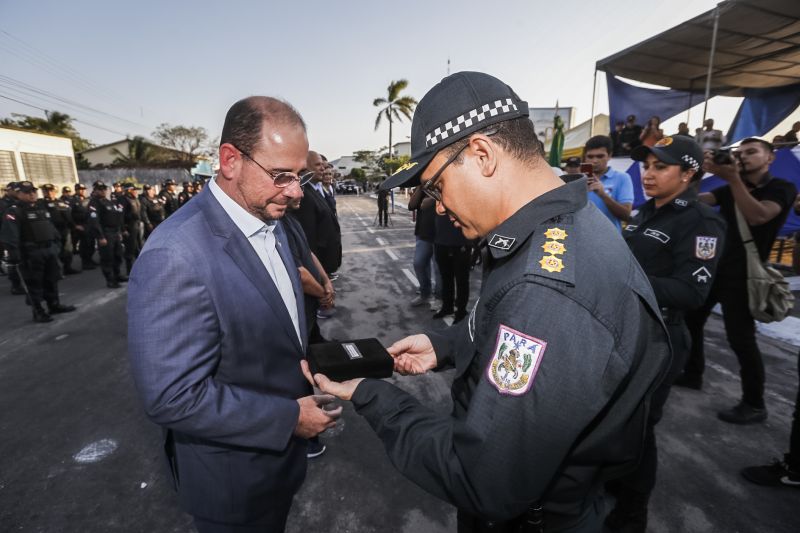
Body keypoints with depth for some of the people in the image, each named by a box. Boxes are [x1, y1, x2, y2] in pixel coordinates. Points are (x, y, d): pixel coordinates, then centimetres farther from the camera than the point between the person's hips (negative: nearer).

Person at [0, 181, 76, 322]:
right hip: (31, 253, -7)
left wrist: (57, 243, 18)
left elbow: (51, 227, 21)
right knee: (34, 283, 0)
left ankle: (54, 305, 28)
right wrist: (14, 255, -23)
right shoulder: (14, 211, -9)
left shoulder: (42, 207, 14)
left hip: (50, 249, 7)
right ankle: (38, 312, 7)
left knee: (52, 279, 15)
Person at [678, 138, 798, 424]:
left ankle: (754, 405, 8)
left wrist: (733, 178, -28)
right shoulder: (729, 189, 13)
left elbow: (757, 216, -24)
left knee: (741, 338, -7)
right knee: (690, 321, 12)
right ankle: (692, 374, 30)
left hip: (741, 274, -6)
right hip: (712, 266, 6)